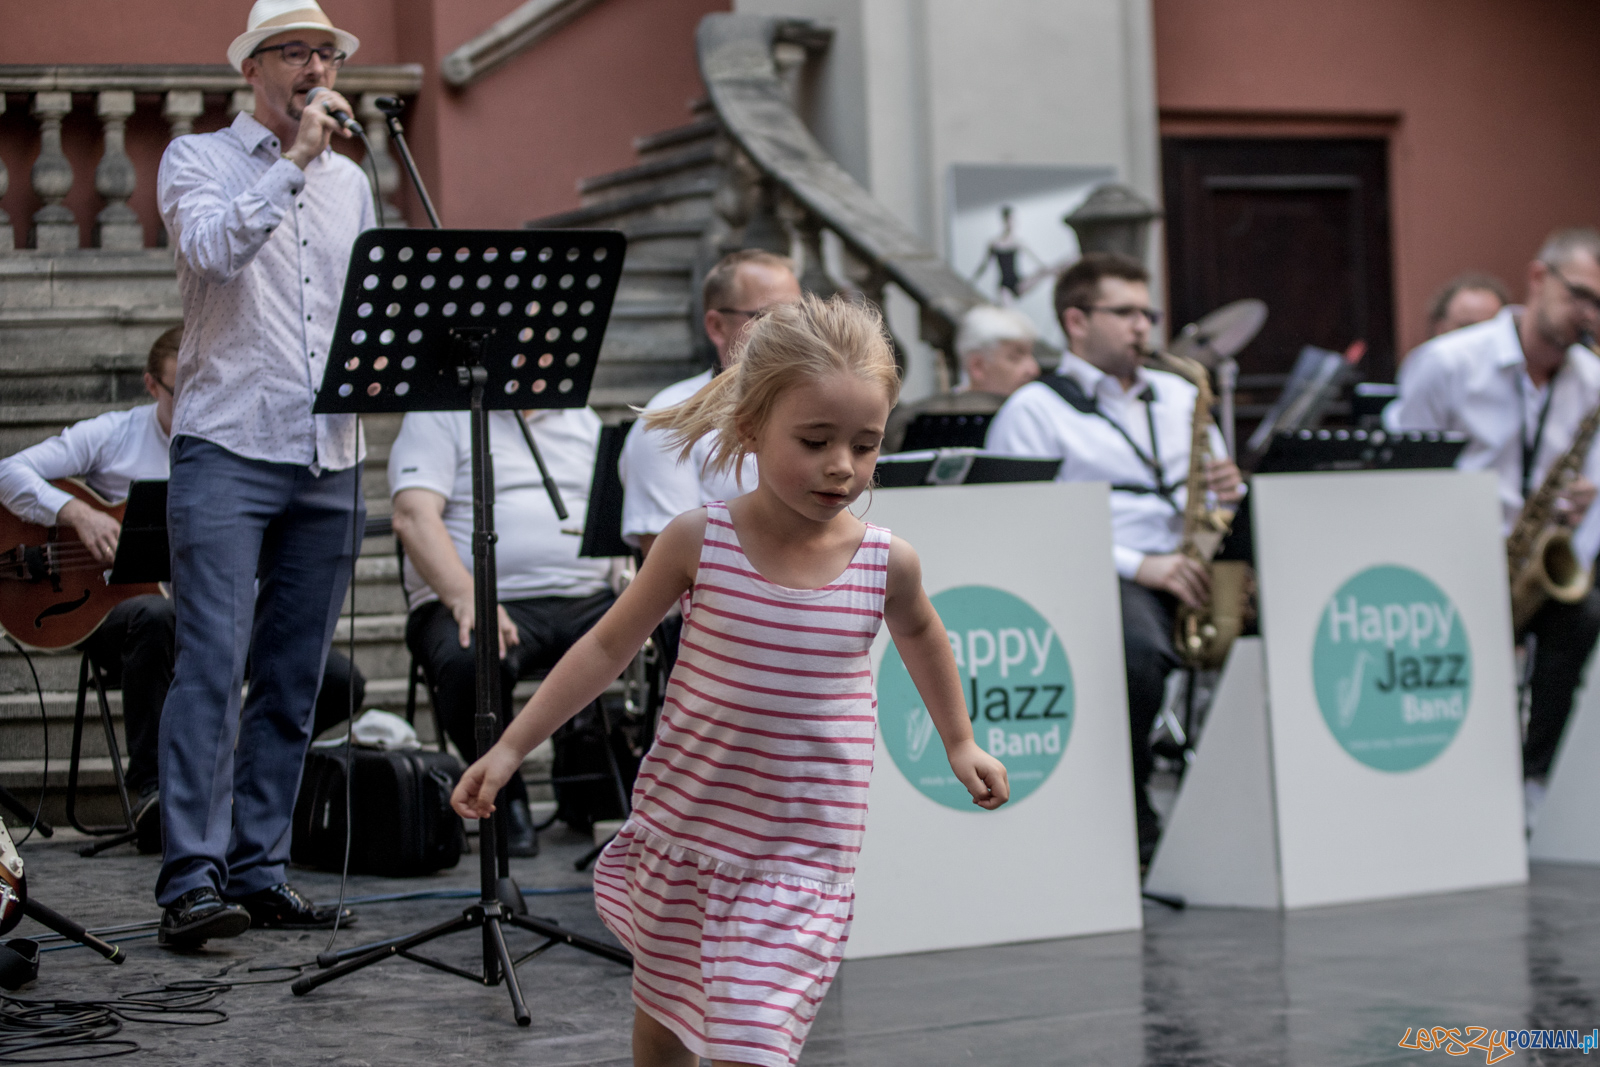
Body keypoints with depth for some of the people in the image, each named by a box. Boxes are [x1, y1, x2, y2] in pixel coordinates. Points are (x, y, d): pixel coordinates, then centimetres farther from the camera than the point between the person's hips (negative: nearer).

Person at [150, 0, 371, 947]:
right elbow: (213, 246, -16)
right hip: (228, 449, -5)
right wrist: (294, 160, -12)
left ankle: (259, 869, 10)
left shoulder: (351, 182, 19)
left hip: (329, 459, 5)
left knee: (295, 681, 5)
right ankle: (193, 877, -13)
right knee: (213, 665, -12)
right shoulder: (198, 159, 4)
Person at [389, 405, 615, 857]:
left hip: (586, 599, 4)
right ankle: (507, 801, -14)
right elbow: (414, 517, -7)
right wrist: (466, 598, -23)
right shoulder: (438, 416, 7)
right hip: (491, 599, -4)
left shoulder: (581, 419, 23)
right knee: (474, 664, -39)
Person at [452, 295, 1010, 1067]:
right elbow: (608, 646, -1)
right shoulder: (698, 542, -12)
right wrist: (511, 747, -2)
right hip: (682, 831, 1)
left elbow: (918, 633, 15)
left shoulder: (886, 563, -9)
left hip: (800, 857, -1)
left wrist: (958, 742, 26)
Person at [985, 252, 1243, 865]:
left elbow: (1220, 489, 28)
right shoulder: (1034, 411, 6)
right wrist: (1138, 565, -17)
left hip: (1192, 575, 6)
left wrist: (1228, 492, 1)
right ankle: (1132, 822, -20)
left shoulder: (1178, 396, 26)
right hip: (1095, 582, -5)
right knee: (1140, 646, -38)